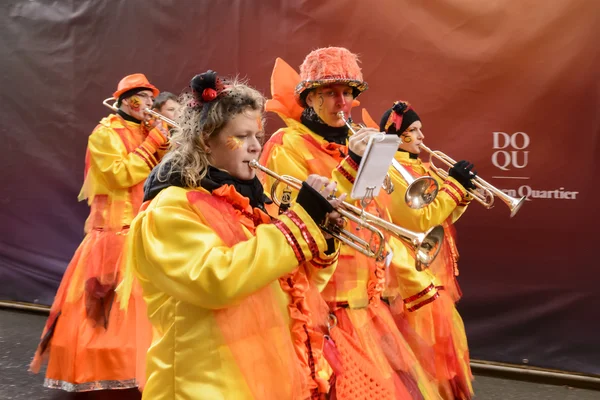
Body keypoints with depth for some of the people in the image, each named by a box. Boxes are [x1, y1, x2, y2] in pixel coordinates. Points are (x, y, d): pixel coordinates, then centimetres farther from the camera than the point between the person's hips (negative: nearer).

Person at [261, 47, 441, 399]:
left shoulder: (353, 144, 13)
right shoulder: (287, 146, -9)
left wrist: (415, 283, 18)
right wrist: (350, 165, -26)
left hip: (368, 304, 8)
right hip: (324, 308, -7)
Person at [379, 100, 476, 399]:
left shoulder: (418, 168, 13)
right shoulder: (390, 171, -16)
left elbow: (444, 217, 15)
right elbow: (422, 220, -23)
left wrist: (461, 193, -1)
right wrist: (453, 185, -17)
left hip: (435, 273, 9)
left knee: (440, 344, 17)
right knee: (425, 349, -1)